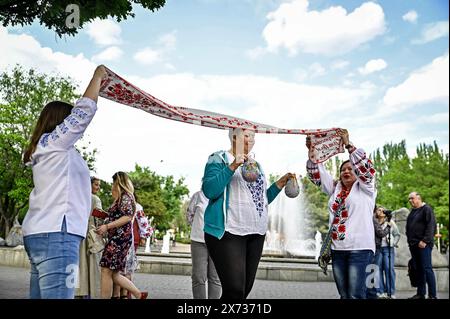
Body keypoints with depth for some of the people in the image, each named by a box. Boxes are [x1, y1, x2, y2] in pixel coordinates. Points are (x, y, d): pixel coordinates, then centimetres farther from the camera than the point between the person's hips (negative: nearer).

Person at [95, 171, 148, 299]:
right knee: (115, 274, 7)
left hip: (121, 238, -9)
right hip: (116, 238, 9)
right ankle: (139, 295, 13)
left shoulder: (125, 197, -6)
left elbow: (127, 217, -17)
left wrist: (107, 226, -19)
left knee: (106, 271, -11)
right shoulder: (119, 199, 21)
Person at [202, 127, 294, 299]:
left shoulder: (255, 164, 19)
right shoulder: (220, 159, -1)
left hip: (256, 233, 7)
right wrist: (232, 166, -21)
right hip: (228, 232, -7)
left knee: (245, 289, 8)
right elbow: (209, 191, -16)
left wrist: (280, 183, 13)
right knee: (234, 290, -15)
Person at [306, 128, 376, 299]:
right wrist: (312, 152, 3)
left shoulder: (365, 187, 4)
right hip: (337, 248, 5)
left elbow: (365, 166, -12)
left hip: (359, 247, -5)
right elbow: (317, 173, 15)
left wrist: (348, 144, -15)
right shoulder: (335, 188, 17)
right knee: (344, 294, 10)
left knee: (356, 295, -9)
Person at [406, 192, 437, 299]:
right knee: (419, 270, 8)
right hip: (413, 245, 7)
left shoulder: (426, 209, -3)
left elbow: (431, 226, -13)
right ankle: (420, 293, 11)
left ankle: (432, 295, -6)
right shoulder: (412, 211, 20)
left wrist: (425, 241, -19)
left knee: (427, 269, -9)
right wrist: (409, 240, 14)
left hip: (423, 244, -7)